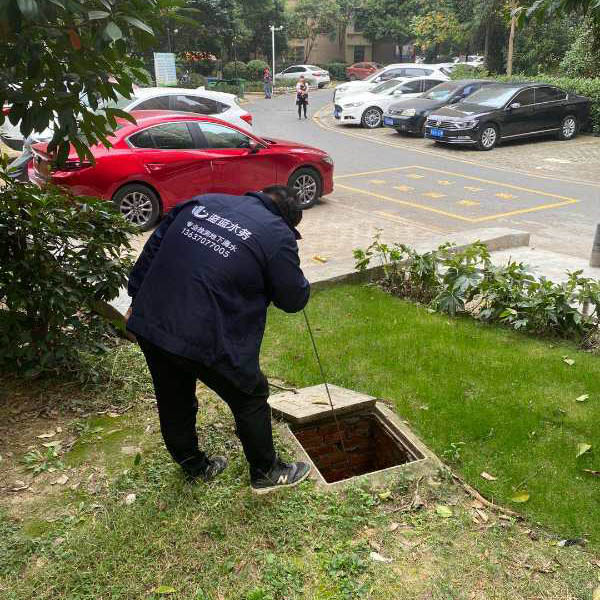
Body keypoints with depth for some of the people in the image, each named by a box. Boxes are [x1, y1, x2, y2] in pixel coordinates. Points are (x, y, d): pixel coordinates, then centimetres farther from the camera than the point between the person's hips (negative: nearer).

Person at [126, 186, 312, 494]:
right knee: (250, 399, 17)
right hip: (205, 340, -6)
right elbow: (293, 299, 1)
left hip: (148, 324, 7)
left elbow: (153, 246, 12)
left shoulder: (203, 201, 10)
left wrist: (137, 298, 19)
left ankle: (194, 467, 46)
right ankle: (266, 473, 33)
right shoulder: (278, 235, -7)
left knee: (174, 401, 24)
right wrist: (300, 282, 23)